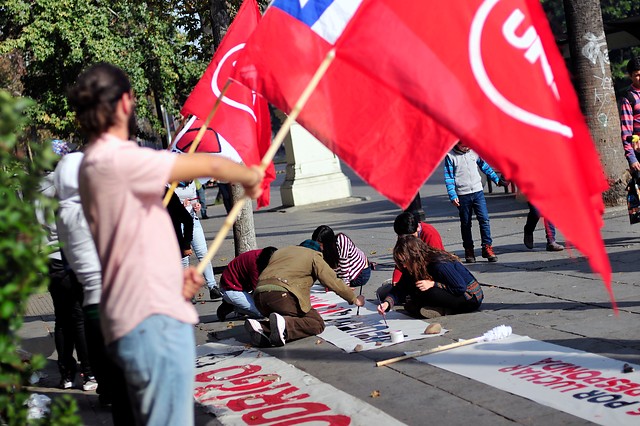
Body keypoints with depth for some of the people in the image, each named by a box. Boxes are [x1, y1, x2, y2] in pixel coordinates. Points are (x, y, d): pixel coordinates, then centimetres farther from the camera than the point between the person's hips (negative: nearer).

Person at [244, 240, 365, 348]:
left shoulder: (279, 252, 35)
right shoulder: (314, 256, 17)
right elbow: (333, 281, 14)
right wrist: (354, 299, 26)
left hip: (259, 293, 7)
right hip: (281, 294, -7)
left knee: (295, 322, 20)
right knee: (317, 323, 3)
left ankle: (261, 327, -7)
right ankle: (283, 324, -24)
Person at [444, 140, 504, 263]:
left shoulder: (474, 151, 5)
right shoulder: (450, 155, -5)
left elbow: (484, 166, 17)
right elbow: (448, 177, -6)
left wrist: (497, 179, 19)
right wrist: (452, 195, -12)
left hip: (478, 191, 2)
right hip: (462, 194, -2)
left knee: (484, 219, -7)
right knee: (465, 223, 8)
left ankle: (487, 247, -2)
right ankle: (469, 250, 17)